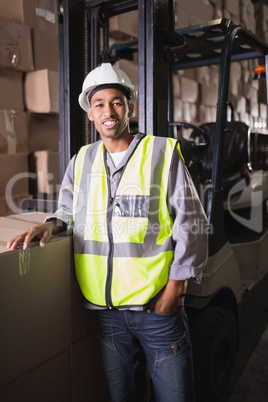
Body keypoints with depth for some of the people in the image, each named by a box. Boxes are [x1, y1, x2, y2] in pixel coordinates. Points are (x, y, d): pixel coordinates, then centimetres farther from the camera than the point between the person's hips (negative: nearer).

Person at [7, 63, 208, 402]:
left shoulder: (163, 153, -2)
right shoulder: (81, 161, 9)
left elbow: (190, 222, -3)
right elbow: (69, 212, 18)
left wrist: (176, 284, -9)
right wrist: (52, 225, -6)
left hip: (157, 303, -3)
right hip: (106, 309, 4)